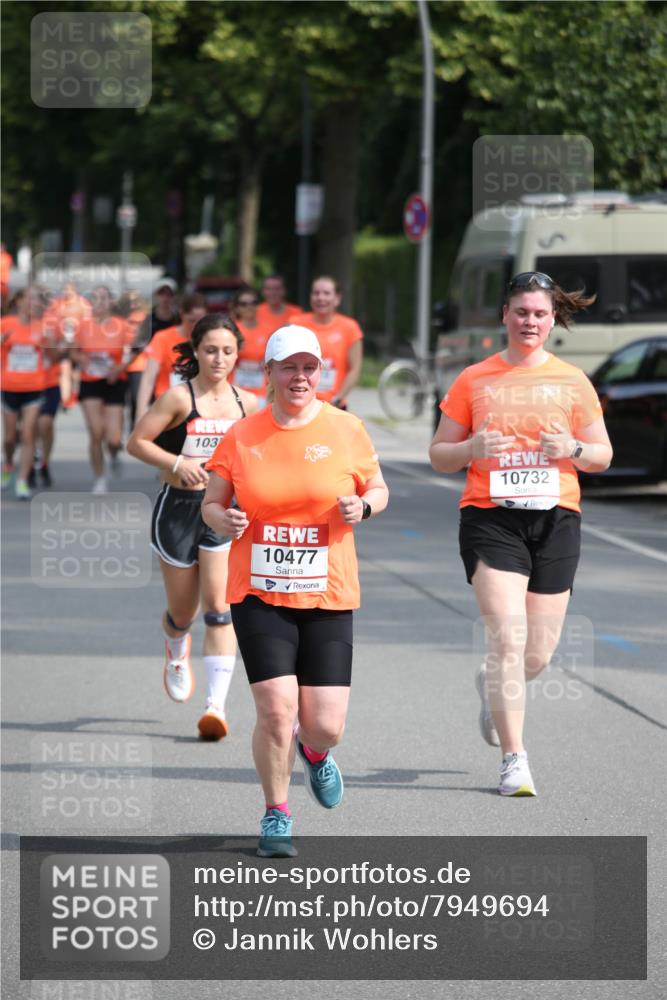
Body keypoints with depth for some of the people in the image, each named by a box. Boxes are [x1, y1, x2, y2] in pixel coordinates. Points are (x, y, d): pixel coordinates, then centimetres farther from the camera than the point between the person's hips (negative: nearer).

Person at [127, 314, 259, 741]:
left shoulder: (246, 403, 3)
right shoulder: (179, 397, -9)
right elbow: (137, 442, -8)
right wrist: (177, 462, -21)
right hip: (179, 507, -1)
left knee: (220, 607, -13)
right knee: (183, 611, 10)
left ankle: (217, 705, -16)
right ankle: (178, 653, 48)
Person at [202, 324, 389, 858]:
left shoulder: (347, 430, 1)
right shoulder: (241, 437, 1)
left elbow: (378, 488, 13)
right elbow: (211, 504, 10)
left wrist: (363, 506, -9)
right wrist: (225, 520, -13)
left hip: (328, 596, 1)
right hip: (259, 595, -1)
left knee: (326, 725, -3)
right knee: (277, 709, -13)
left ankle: (314, 753, 37)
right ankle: (277, 815, 10)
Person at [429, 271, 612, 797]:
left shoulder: (572, 381, 7)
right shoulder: (474, 380, 5)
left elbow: (603, 455, 12)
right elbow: (439, 455, 9)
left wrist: (574, 450, -10)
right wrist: (472, 449, -12)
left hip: (555, 519, 2)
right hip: (491, 517, -2)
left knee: (538, 654, 6)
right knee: (508, 639, -15)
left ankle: (491, 685, 41)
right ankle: (514, 759, -9)